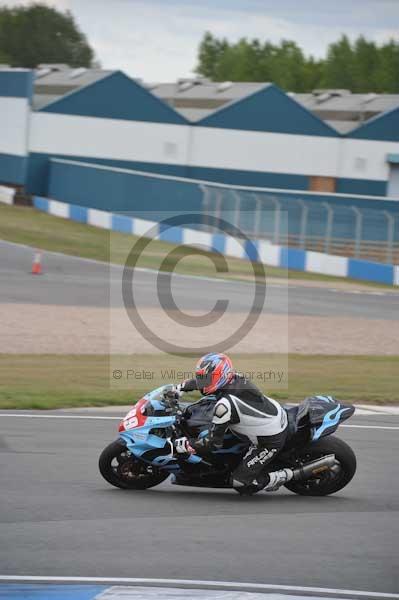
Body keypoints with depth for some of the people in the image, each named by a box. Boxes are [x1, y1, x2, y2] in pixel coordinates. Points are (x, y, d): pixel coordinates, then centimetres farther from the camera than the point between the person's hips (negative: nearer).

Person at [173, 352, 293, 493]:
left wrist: (187, 445, -13)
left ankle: (282, 477, 8)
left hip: (271, 440, -9)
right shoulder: (234, 378, -6)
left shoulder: (224, 405, -29)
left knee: (239, 482, -3)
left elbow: (213, 442, -23)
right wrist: (180, 387, 17)